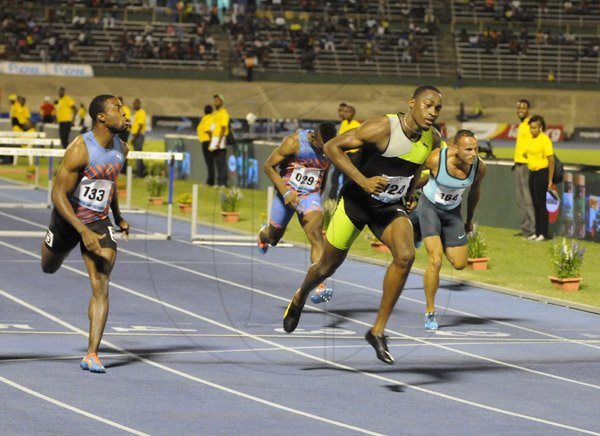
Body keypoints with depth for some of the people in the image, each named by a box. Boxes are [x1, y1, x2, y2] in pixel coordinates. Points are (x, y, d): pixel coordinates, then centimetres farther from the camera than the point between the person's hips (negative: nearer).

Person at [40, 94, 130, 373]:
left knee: (101, 287, -11)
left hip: (99, 222, 3)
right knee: (49, 269, 23)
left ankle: (92, 355, -11)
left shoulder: (121, 150, -3)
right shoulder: (79, 150, -25)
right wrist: (83, 231, -32)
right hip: (69, 220, -3)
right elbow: (58, 194, -25)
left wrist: (118, 217, 24)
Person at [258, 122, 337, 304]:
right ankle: (263, 234, 58)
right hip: (287, 192, -1)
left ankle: (319, 288, -32)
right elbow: (268, 166, -12)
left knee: (316, 234, -22)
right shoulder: (294, 142, -18)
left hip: (311, 195, 1)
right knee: (274, 236, 16)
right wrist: (285, 192, -20)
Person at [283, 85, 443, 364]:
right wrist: (363, 181, -30)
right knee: (327, 267, 11)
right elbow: (332, 147, -23)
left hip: (391, 207, 4)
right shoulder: (382, 128, -25)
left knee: (405, 255, -24)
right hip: (356, 202, -4)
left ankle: (378, 331, -14)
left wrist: (410, 193, 12)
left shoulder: (432, 140, -4)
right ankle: (299, 299, 49)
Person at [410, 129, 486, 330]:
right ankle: (430, 312, 0)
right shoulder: (436, 159, -30)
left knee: (459, 264, 6)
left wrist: (469, 219, 14)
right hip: (429, 206, -4)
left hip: (452, 212, 4)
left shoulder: (479, 167, -19)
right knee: (435, 261, -17)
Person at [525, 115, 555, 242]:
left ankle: (543, 234, -1)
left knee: (541, 203, -6)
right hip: (532, 173, 8)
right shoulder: (531, 139, 10)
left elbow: (551, 160, -16)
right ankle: (537, 232, 18)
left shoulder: (545, 139, -14)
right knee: (535, 204, 11)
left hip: (542, 173, -8)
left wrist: (550, 180, -16)